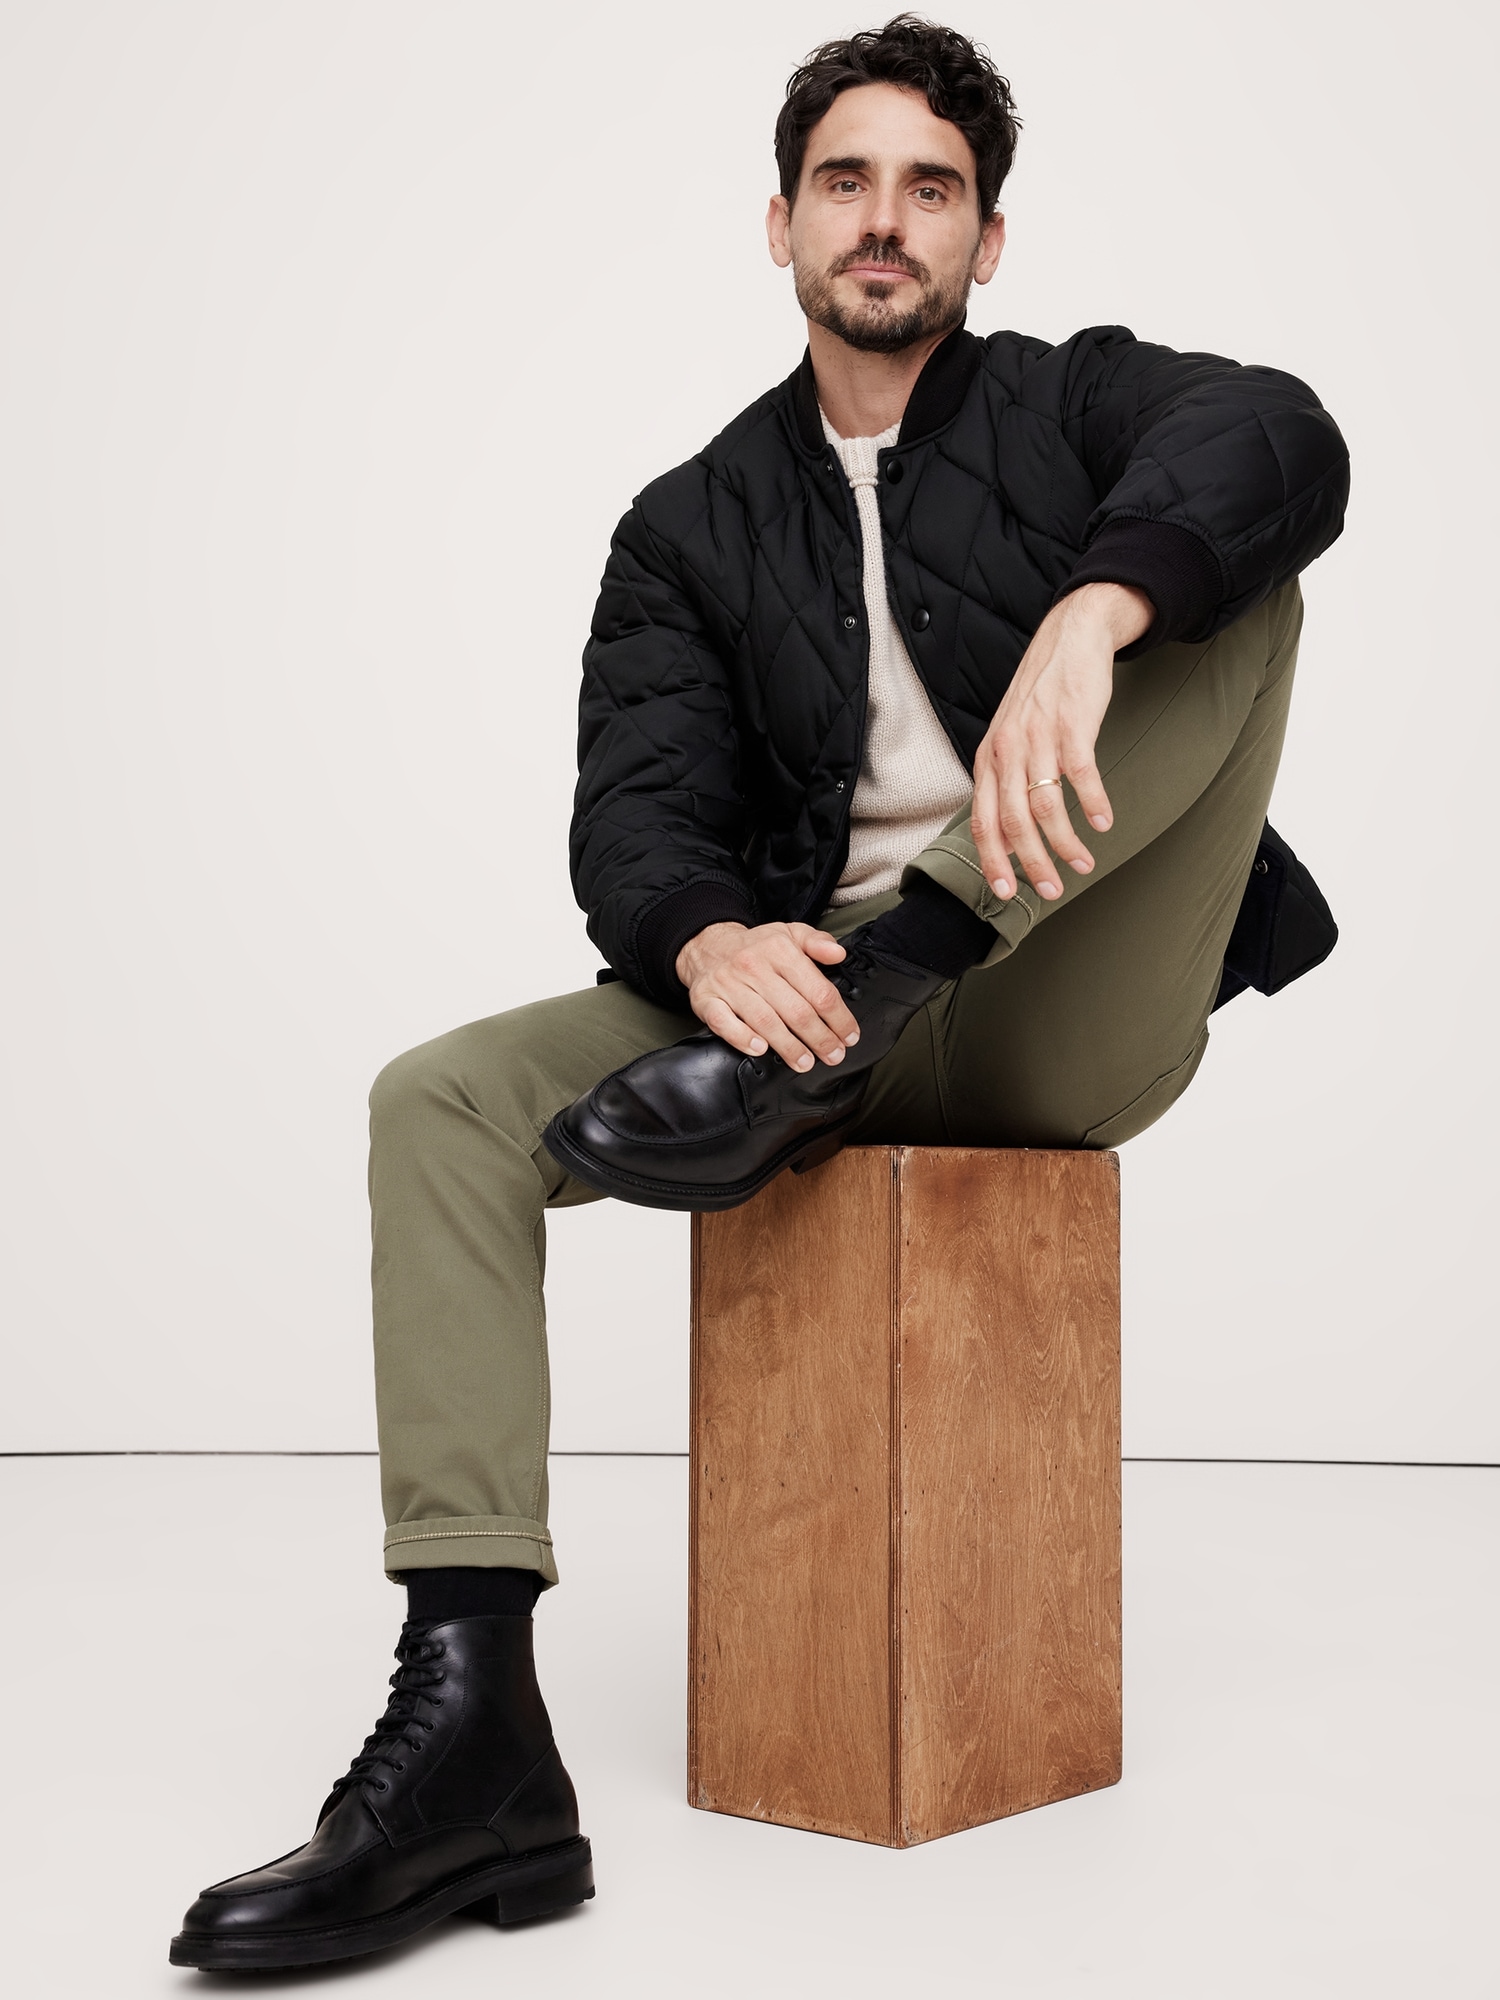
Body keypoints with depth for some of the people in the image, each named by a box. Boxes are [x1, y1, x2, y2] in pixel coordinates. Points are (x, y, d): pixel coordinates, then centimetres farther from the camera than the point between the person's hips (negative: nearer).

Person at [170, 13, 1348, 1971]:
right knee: (440, 1101, -18)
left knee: (1228, 576, -20)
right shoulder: (692, 527, 13)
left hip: (1072, 1020, -2)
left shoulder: (1076, 400, 8)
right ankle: (472, 1731, -27)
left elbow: (1284, 437, -17)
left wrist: (1084, 620, -38)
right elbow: (636, 811, -2)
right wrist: (710, 943, -27)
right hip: (817, 997, 2)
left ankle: (823, 1047, -31)